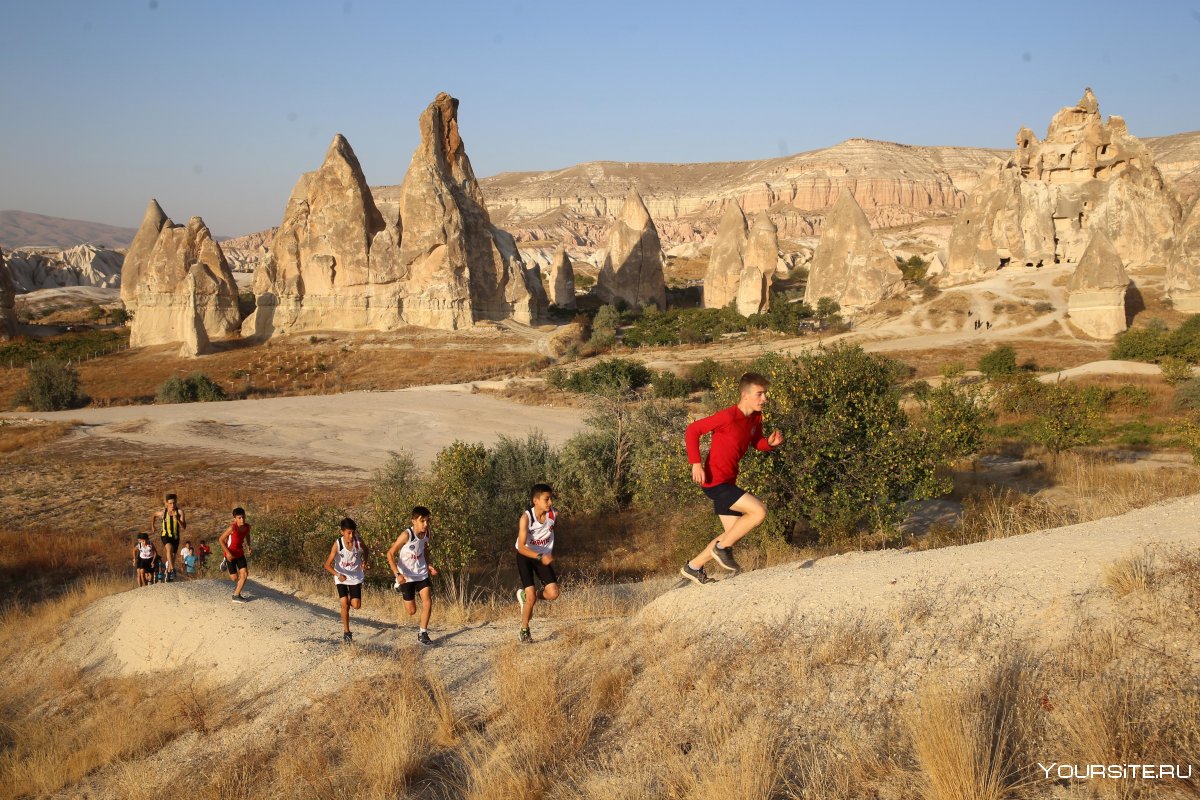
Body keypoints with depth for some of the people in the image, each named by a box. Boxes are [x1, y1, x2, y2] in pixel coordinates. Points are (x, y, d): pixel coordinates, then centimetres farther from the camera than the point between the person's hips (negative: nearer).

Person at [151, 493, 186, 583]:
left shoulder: (179, 512, -13)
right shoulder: (162, 512, -10)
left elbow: (184, 527, -20)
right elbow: (154, 515, 14)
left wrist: (177, 519, -36)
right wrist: (152, 525, 20)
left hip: (175, 536, 2)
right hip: (165, 535, -2)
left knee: (172, 556, 12)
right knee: (169, 548, -32)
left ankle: (168, 572, 35)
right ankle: (172, 569, -39)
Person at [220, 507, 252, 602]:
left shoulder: (247, 527, -10)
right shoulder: (232, 528, -28)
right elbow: (221, 539, -21)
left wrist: (248, 546, 2)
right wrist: (228, 553, -24)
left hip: (240, 553, 5)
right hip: (230, 554, -5)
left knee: (244, 574, -5)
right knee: (234, 578, 0)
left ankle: (236, 595, 11)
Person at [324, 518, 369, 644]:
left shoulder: (358, 542, -17)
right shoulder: (337, 544, -23)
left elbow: (365, 551, 6)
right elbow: (328, 565, -21)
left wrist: (364, 563, -13)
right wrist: (338, 575, -38)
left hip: (356, 577, 2)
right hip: (341, 577, -2)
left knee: (356, 605, -6)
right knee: (345, 604, -10)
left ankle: (350, 598, 30)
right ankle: (346, 632, 5)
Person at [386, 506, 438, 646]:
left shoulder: (426, 533, -6)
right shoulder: (406, 535, -25)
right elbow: (390, 554, -20)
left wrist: (428, 566, 8)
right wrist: (397, 574, -28)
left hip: (422, 574, 5)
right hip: (406, 576, -5)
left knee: (428, 603, -10)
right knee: (412, 611, 5)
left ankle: (422, 634, 6)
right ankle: (399, 587, 35)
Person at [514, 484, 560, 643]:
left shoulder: (553, 514, -15)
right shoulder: (526, 517, -27)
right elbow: (521, 547, -30)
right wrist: (540, 557, -42)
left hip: (544, 556, 4)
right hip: (525, 556, -4)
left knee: (553, 594, -9)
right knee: (531, 596, -11)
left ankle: (525, 596, 20)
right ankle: (524, 632, 11)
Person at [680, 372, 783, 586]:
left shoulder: (755, 418, 6)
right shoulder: (728, 416, -19)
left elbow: (757, 442, 22)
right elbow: (692, 430, -17)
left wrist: (771, 442, -2)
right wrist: (696, 463, -23)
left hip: (728, 483, 10)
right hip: (715, 482, -10)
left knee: (733, 533, 14)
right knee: (759, 511, -19)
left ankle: (693, 567, 25)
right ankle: (722, 548, -2)